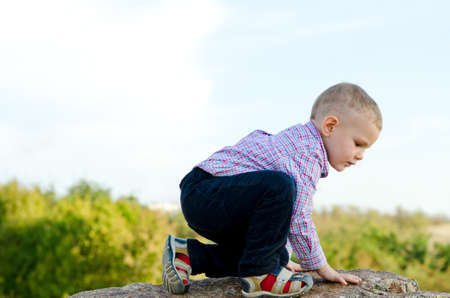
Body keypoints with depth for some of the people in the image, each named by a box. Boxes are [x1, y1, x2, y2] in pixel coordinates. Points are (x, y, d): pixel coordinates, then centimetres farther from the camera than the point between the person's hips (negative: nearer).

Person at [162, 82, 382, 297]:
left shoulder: (298, 141, 18)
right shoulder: (309, 153, -17)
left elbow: (287, 211, 29)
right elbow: (297, 219, -21)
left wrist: (282, 257, 31)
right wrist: (322, 267, -9)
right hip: (203, 193, -11)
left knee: (278, 256, 13)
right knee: (279, 187, -31)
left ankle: (189, 255, 16)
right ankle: (259, 273, -18)